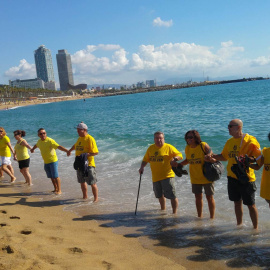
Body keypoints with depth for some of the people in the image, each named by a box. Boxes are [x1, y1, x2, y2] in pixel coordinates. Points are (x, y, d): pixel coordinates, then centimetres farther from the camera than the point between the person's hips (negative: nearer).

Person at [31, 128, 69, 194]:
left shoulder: (50, 140, -17)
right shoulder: (39, 141, 7)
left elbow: (59, 146, -30)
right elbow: (36, 145, 33)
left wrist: (67, 151, -45)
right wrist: (33, 149, 55)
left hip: (53, 161, -7)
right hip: (46, 162, 7)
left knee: (55, 176, -7)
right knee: (51, 177, 11)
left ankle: (59, 190, 1)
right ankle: (56, 189, 22)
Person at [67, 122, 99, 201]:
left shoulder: (90, 139, -13)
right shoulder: (80, 138, 12)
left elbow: (96, 152, -17)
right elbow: (75, 145, 35)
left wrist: (87, 154, -28)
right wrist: (69, 151, 49)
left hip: (88, 164, -8)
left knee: (92, 183, -4)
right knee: (82, 182, 16)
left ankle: (96, 198, 9)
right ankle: (85, 196, 33)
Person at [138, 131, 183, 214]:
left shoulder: (168, 147, -5)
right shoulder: (151, 148, 10)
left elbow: (179, 155, -4)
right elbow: (145, 159, 17)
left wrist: (174, 158, -25)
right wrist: (142, 167, 1)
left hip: (167, 175, -5)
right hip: (155, 176, 6)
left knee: (172, 196, -8)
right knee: (160, 195, 20)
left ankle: (174, 213, 6)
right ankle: (163, 210, 41)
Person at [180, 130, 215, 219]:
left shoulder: (203, 146, -15)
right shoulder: (187, 148, 1)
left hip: (206, 177, -5)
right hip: (195, 178, 5)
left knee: (209, 197, 4)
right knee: (198, 197, 15)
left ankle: (212, 217, 19)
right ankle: (199, 216, 32)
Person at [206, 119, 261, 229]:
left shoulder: (249, 140, -11)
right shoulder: (229, 141, 9)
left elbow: (260, 156, -15)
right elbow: (224, 156, 20)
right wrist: (212, 156, 4)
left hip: (246, 177, -6)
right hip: (232, 176, 6)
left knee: (250, 204, 3)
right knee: (237, 202, 17)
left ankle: (255, 228, 18)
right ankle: (239, 225, 33)